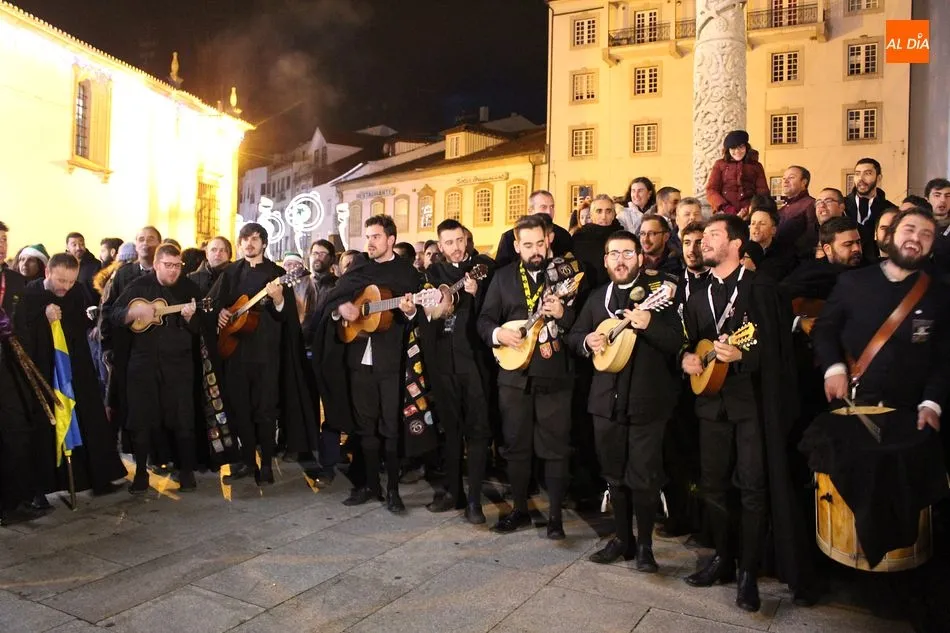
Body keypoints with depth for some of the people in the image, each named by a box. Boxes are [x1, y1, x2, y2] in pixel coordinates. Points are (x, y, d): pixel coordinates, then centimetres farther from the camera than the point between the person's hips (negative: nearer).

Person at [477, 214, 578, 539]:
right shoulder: (503, 276, 7)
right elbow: (484, 319, 7)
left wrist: (562, 313, -21)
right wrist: (498, 334, -13)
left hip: (555, 376, -2)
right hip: (514, 375, 2)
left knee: (555, 447, 1)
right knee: (516, 445, 11)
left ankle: (556, 515, 13)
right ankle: (520, 510, 26)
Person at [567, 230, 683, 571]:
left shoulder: (655, 292, -5)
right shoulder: (597, 297, 10)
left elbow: (676, 342, -12)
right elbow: (573, 335, 16)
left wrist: (648, 324, -28)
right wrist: (587, 341, -6)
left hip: (647, 401, -4)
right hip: (606, 399, 5)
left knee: (644, 476, 1)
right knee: (614, 475, 14)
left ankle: (645, 545, 18)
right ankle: (622, 538, 30)